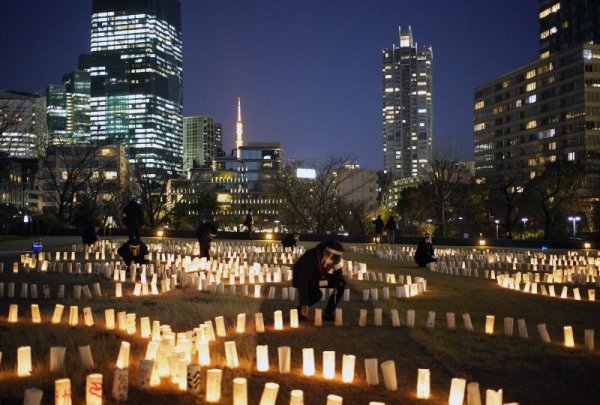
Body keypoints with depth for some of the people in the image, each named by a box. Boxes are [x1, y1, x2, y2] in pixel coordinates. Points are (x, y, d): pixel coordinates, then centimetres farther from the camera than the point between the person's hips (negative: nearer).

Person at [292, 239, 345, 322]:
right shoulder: (310, 258, -38)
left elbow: (338, 277, -7)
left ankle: (328, 313, -4)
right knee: (316, 294, -33)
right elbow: (303, 282, -42)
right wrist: (304, 304, -48)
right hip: (301, 278, -6)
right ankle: (300, 310, -6)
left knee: (341, 283, -12)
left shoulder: (333, 259, -20)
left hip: (318, 277, 6)